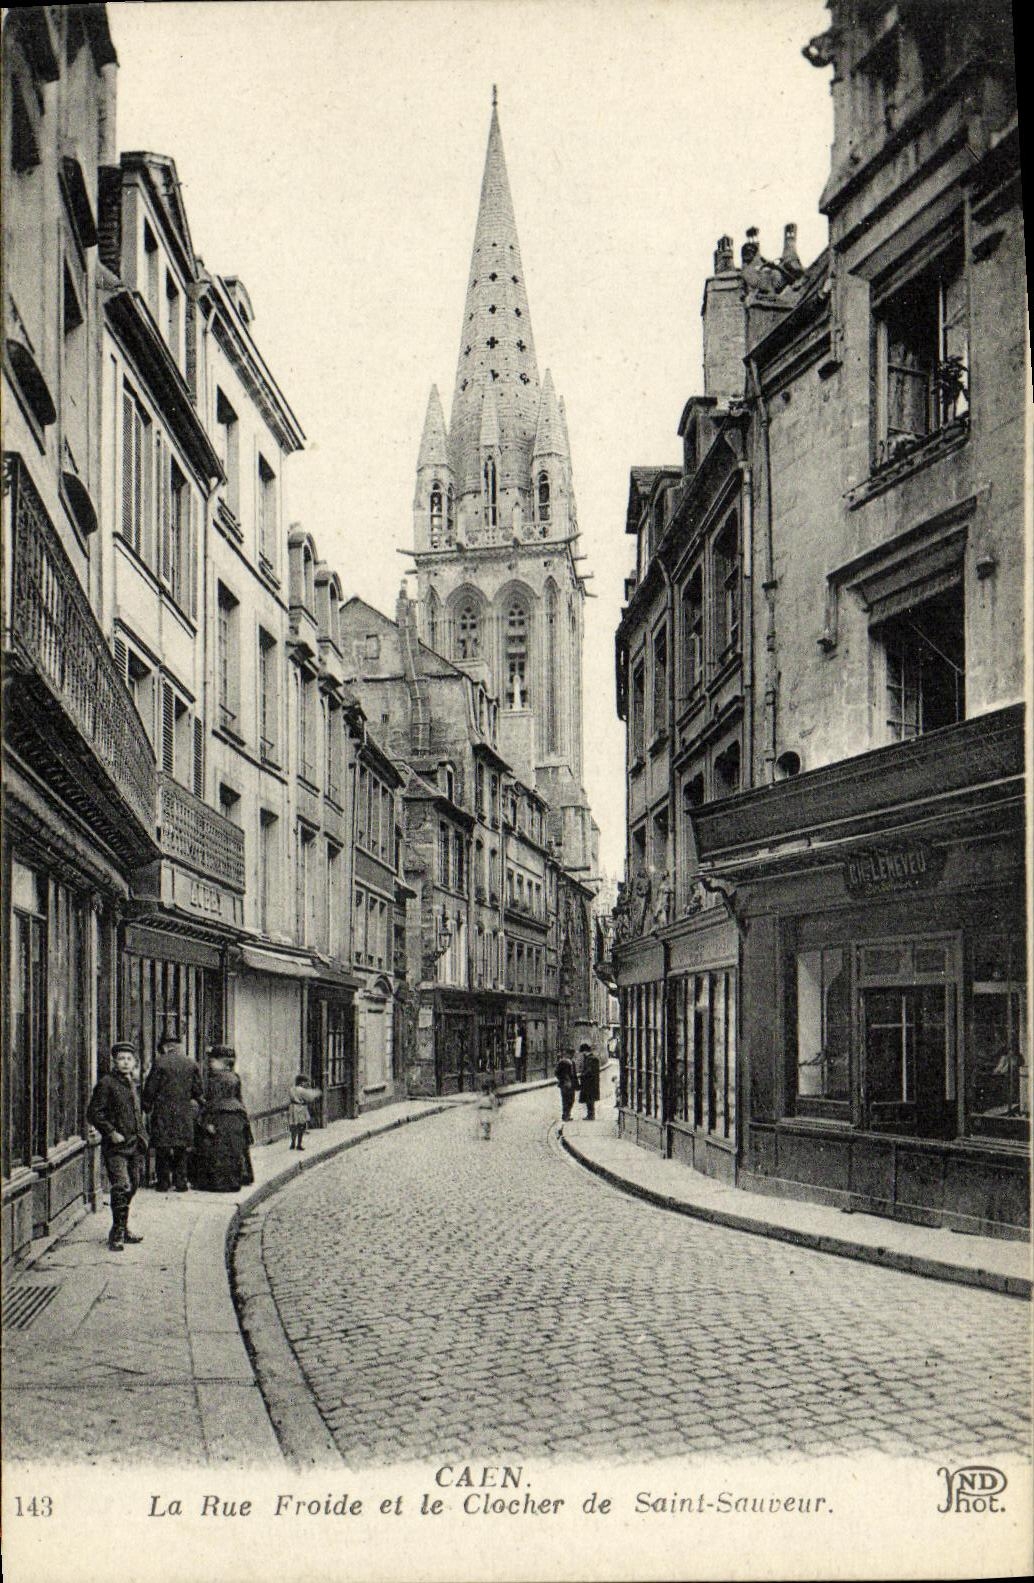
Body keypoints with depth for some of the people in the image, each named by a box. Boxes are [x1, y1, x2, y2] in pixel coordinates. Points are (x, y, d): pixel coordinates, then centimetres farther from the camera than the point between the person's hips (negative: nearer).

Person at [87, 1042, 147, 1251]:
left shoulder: (132, 1085, 15)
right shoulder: (107, 1083, -8)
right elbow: (93, 1113, -10)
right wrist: (111, 1132, -17)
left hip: (134, 1145, 8)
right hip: (115, 1147, -8)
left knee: (132, 1186, 12)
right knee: (121, 1187, -16)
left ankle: (123, 1230, 26)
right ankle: (117, 1235, -11)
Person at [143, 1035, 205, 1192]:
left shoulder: (159, 1062, -4)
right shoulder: (191, 1064, 3)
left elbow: (150, 1089, -3)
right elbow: (199, 1090, 6)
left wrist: (148, 1110, 8)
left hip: (163, 1111, -2)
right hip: (184, 1113, 2)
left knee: (162, 1149, 6)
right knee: (182, 1149, 9)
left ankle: (164, 1181, 5)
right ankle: (180, 1181, 7)